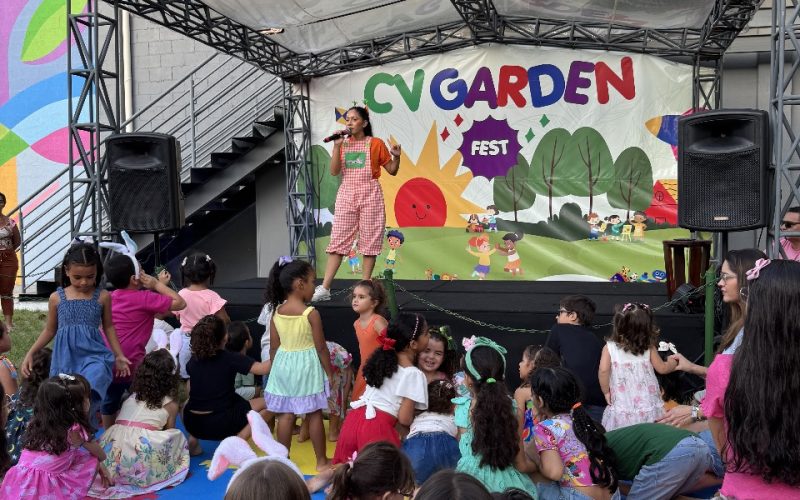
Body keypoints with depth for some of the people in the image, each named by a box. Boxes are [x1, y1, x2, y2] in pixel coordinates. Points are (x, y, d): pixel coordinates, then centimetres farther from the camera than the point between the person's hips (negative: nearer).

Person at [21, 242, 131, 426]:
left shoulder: (103, 297, 1)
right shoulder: (56, 298, 4)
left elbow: (108, 327, 13)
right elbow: (50, 330, 15)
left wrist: (119, 355, 11)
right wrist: (30, 353, 7)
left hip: (93, 354, -2)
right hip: (66, 357, 2)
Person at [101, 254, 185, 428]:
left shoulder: (111, 297, 7)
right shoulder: (144, 298, -15)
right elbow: (180, 303, -12)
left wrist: (159, 285, 11)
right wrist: (159, 285, -5)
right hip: (131, 364, -7)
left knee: (110, 401, 23)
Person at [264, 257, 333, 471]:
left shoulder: (276, 313, -2)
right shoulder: (311, 314, -15)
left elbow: (273, 348, 4)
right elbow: (321, 348, -11)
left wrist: (276, 369, 17)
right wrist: (329, 373, 0)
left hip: (283, 364, 4)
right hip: (306, 365, -4)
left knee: (286, 414, 11)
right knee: (314, 414, 6)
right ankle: (321, 461, 15)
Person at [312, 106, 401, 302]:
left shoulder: (376, 144, 1)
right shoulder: (343, 144, 9)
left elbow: (392, 171, 4)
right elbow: (334, 171, -2)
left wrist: (396, 156, -15)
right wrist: (336, 146, -9)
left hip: (370, 194, -2)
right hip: (346, 195, 3)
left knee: (369, 241, 0)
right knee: (338, 240, 0)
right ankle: (324, 288, -2)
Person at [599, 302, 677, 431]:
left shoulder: (609, 348, -7)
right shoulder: (649, 348, -2)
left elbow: (603, 371, -15)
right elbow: (662, 368, 9)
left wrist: (606, 391, 1)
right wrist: (673, 362, 30)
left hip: (622, 407, -1)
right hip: (648, 407, 1)